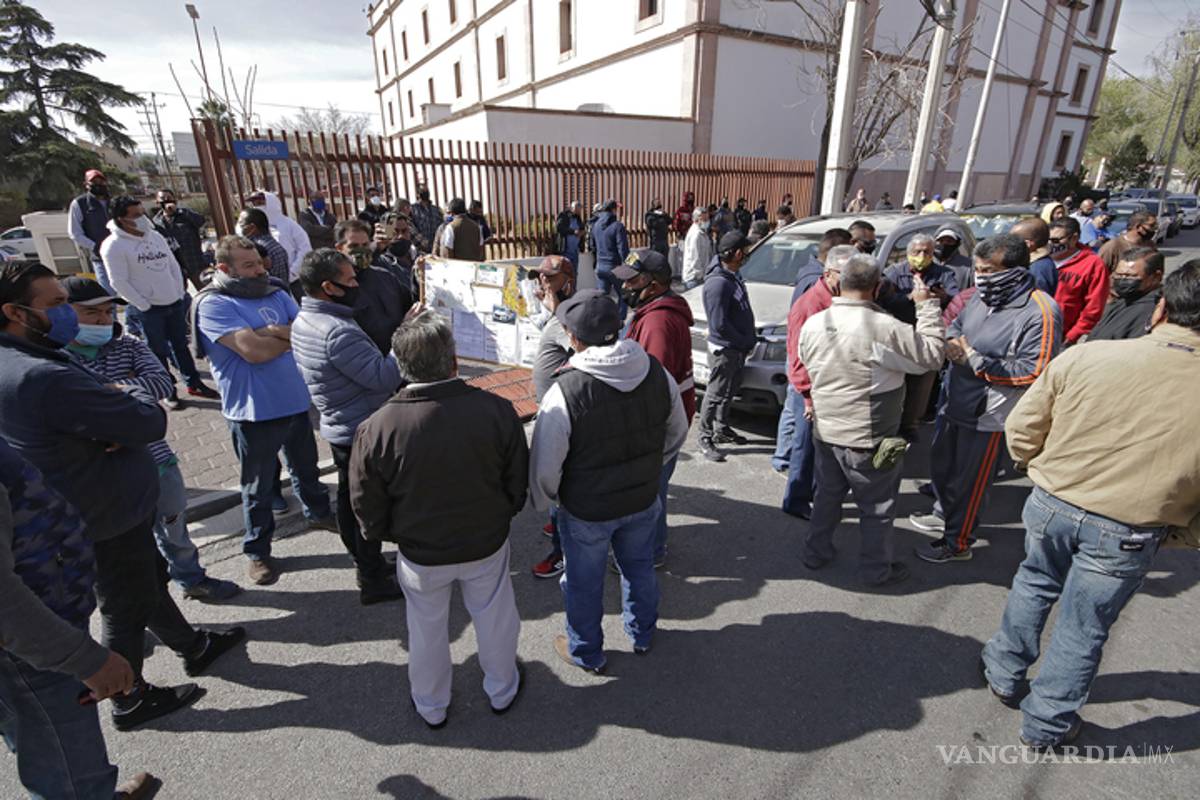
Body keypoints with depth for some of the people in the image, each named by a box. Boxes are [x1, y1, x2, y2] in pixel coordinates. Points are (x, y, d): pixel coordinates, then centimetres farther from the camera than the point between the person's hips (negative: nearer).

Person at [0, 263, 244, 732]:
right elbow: (151, 422, -29)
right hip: (110, 515, -9)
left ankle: (193, 647, 44)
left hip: (84, 511, 9)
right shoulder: (46, 377, -32)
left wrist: (116, 426, -16)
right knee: (126, 609, 11)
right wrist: (133, 392, -7)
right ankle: (130, 702, 33)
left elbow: (90, 414, 7)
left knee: (149, 578, 24)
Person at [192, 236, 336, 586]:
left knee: (306, 467, 25)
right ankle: (257, 550, 28)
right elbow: (254, 351, -26)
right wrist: (293, 335, -11)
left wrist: (277, 332, -22)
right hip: (254, 411, -5)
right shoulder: (214, 304, -14)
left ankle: (318, 512, 48)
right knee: (258, 485, 10)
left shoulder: (275, 292, 4)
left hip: (296, 400, 5)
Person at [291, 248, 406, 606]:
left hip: (340, 427, 10)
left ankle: (365, 563, 39)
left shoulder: (304, 319, 4)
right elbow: (384, 378, -29)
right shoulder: (337, 332, -28)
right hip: (364, 432, -10)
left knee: (349, 498, 20)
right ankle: (373, 581, 19)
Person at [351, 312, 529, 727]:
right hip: (487, 544, 1)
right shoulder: (497, 411, -23)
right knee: (494, 619, 25)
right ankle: (502, 690, 49)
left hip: (420, 553, 0)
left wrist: (386, 534, 12)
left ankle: (431, 706, 49)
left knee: (427, 629, 25)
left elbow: (368, 508, -10)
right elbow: (518, 485, -9)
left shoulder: (377, 428, -25)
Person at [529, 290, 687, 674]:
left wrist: (544, 501, 0)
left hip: (586, 511, -4)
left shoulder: (565, 392, -29)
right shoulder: (657, 373, -13)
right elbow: (677, 433, 2)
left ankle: (586, 653, 45)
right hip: (643, 499, 5)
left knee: (584, 583, 20)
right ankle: (642, 634, 53)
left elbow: (545, 466, -21)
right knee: (639, 567, 28)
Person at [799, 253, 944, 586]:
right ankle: (876, 569, 31)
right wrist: (926, 305, -3)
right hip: (868, 440, -5)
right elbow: (931, 356, -10)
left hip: (824, 432, 5)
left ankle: (816, 552, 37)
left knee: (827, 496, 24)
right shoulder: (885, 328, -23)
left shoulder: (813, 324, -5)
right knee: (877, 508, 15)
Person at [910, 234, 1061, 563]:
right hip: (955, 401, 8)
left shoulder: (1039, 313, -22)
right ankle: (944, 514, 50)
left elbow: (1034, 372, -24)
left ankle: (958, 543, 29)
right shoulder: (984, 295, 0)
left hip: (987, 413, -8)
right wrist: (953, 341, -7)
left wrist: (974, 359, -24)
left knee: (969, 481, 8)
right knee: (941, 464, 25)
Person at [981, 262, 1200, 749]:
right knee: (1083, 629, 17)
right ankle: (1046, 724, 35)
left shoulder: (1084, 356, -15)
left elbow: (1022, 430, -6)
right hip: (1128, 536, 0)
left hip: (1051, 505, 1)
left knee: (1034, 586, 27)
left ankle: (1005, 673, 44)